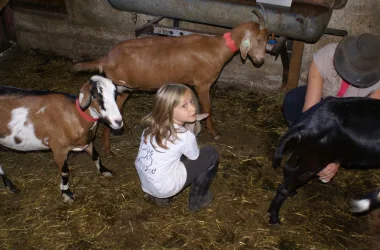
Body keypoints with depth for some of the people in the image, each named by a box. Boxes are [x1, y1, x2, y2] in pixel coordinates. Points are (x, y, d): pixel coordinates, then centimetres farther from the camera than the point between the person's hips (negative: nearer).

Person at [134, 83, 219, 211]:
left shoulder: (153, 123, -6)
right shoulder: (185, 136, -23)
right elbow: (195, 156, -2)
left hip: (145, 181, 7)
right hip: (164, 187, -6)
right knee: (211, 154, 1)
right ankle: (197, 200, 16)